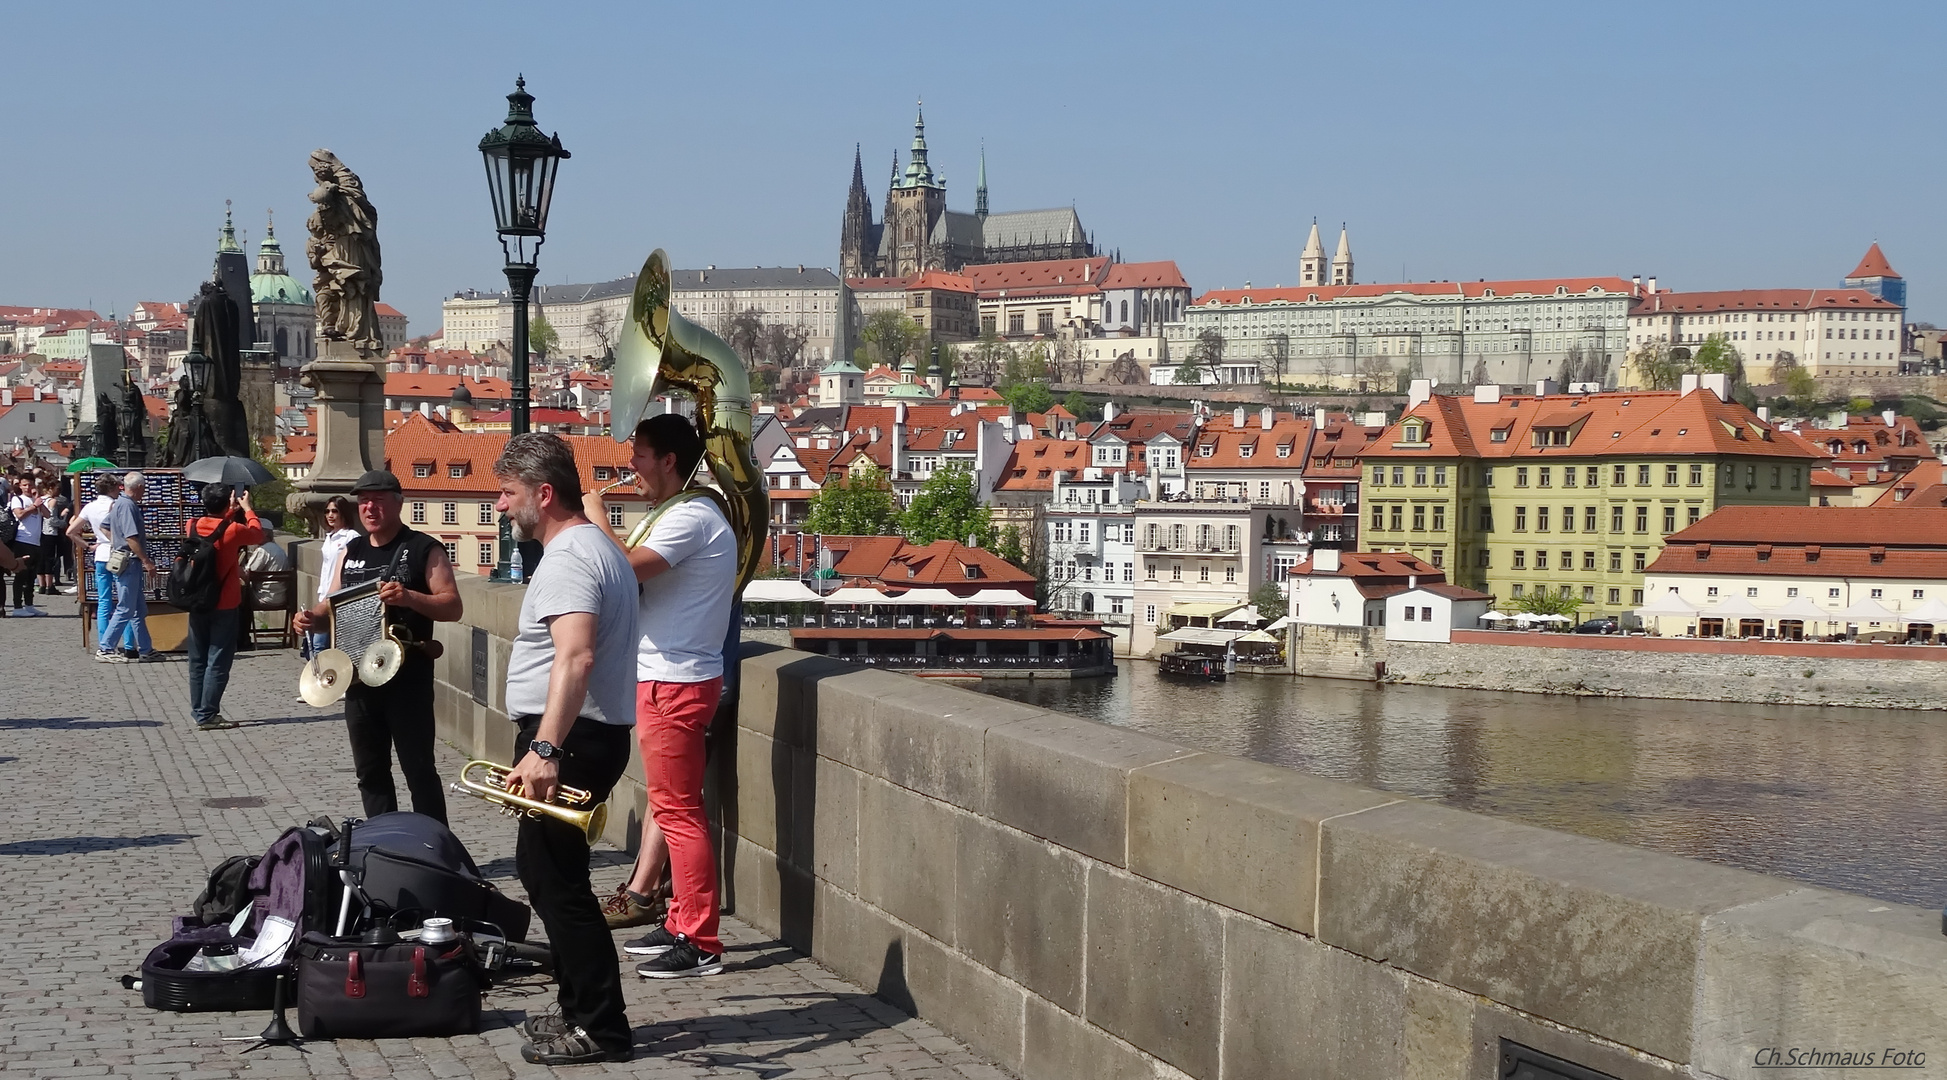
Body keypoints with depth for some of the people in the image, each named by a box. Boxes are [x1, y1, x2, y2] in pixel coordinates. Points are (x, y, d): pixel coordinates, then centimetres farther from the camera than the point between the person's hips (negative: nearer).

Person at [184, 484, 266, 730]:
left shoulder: (193, 527, -1)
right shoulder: (233, 531, -14)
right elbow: (258, 534, 5)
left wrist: (231, 511, 26)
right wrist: (247, 509, 18)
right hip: (224, 606, -5)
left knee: (198, 661, 13)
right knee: (218, 662, -2)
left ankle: (199, 711, 18)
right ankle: (207, 715, -5)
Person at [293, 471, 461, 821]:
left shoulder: (424, 550, -5)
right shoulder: (350, 552, 14)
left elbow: (452, 607, -11)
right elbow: (332, 606, 19)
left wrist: (409, 598, -27)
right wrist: (311, 617, -3)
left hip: (408, 681, -7)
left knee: (419, 769, -5)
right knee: (370, 772, 13)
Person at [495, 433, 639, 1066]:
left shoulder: (568, 559, -17)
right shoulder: (598, 547, 18)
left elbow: (575, 658, -31)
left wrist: (545, 748, -39)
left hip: (566, 740, -11)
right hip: (590, 735, 11)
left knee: (555, 880, -5)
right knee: (546, 870, 18)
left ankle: (600, 1028, 0)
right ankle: (581, 1009, 25)